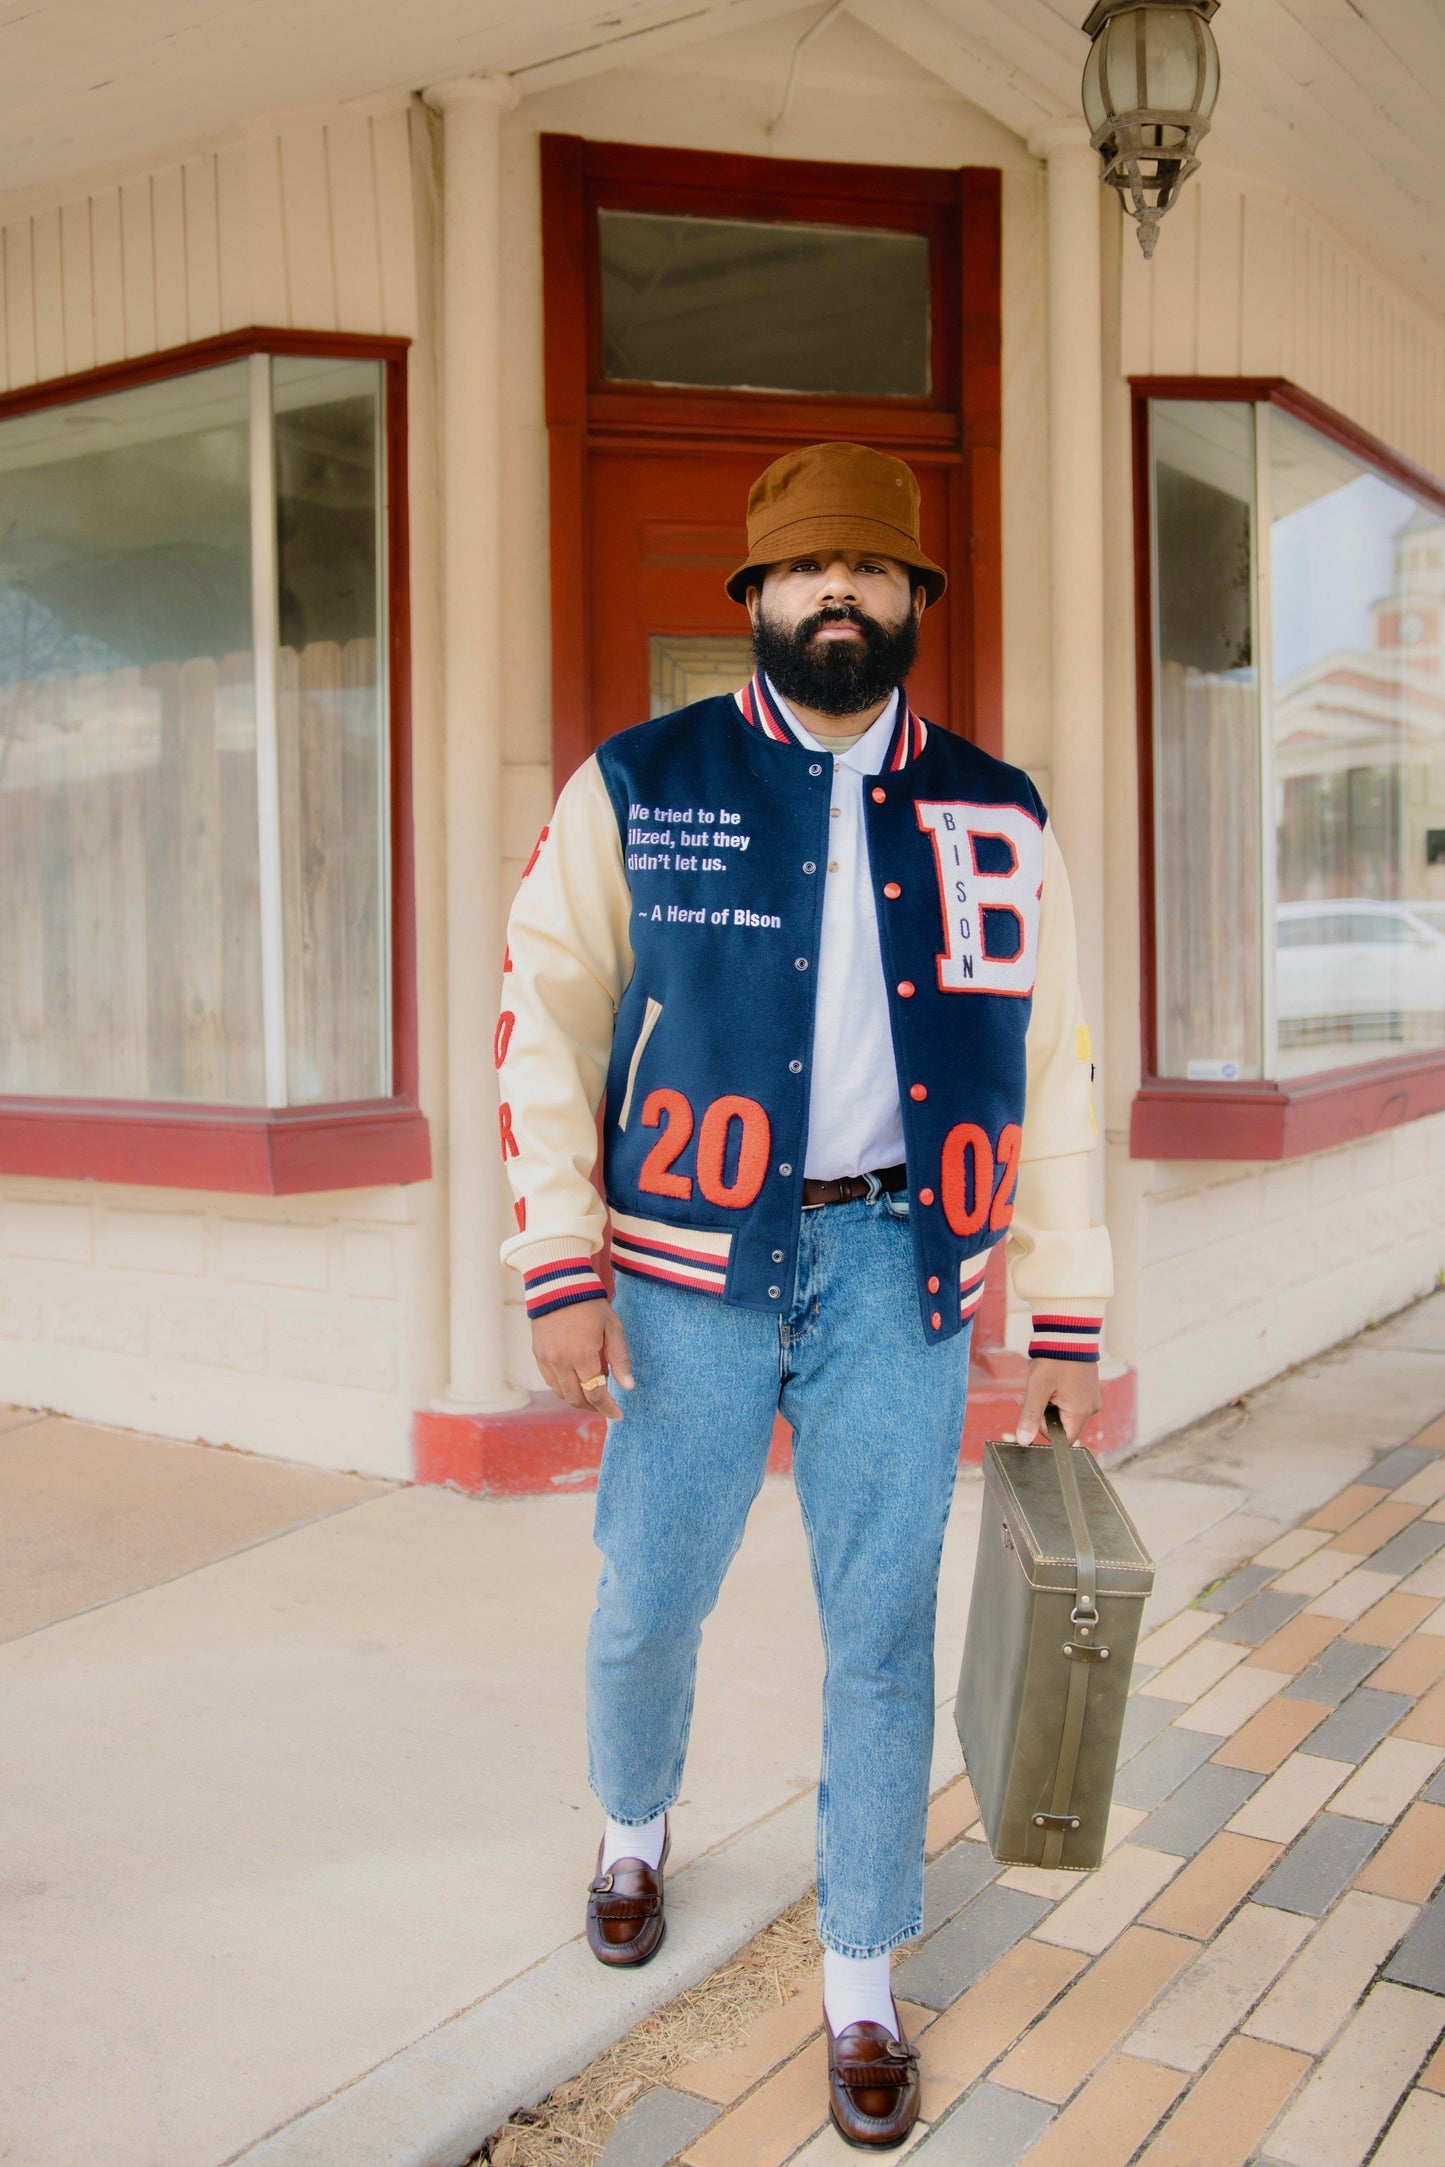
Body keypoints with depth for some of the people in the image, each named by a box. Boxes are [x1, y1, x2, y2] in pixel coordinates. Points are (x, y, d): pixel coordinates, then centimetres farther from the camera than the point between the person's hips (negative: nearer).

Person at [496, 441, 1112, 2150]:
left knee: (882, 1635, 6)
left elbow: (1055, 1079, 8)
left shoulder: (999, 821, 7)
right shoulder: (636, 788, 1)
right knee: (649, 1602, 11)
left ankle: (861, 1988, 27)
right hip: (697, 1262, -1)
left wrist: (1069, 1331, 5)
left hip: (900, 1268, 1)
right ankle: (634, 1831, 44)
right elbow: (544, 1018, -1)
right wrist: (561, 1274, -9)